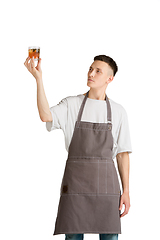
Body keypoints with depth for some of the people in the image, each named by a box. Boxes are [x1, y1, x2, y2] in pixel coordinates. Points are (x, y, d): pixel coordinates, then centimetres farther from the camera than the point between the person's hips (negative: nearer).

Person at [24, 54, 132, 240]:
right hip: (76, 181, -1)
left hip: (106, 183, 1)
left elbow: (122, 154, 8)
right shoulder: (72, 104, 5)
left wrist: (126, 191, 2)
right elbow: (46, 116, -15)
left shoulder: (118, 111, 7)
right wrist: (38, 78, -21)